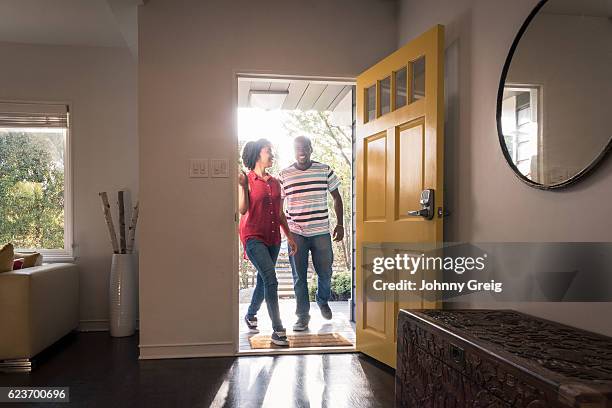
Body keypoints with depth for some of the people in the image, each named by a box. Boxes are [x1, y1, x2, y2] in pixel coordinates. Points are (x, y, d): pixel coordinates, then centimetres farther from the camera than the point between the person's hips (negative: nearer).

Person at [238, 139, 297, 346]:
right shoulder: (247, 180, -4)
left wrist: (290, 237, 15)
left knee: (263, 281, 14)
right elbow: (242, 210, -13)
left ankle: (251, 315, 39)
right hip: (253, 237, -6)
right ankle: (278, 330, -13)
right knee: (270, 279, -18)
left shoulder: (275, 183, 12)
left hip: (273, 238, 6)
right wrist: (242, 185, -21)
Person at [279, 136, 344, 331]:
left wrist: (340, 224, 6)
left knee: (325, 273, 8)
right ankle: (303, 315, 18)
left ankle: (323, 301, 38)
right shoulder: (284, 175, 1)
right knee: (299, 276, 4)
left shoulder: (325, 170, 2)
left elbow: (336, 197, 10)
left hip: (321, 232, 1)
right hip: (296, 234, 0)